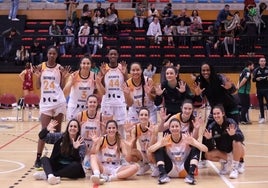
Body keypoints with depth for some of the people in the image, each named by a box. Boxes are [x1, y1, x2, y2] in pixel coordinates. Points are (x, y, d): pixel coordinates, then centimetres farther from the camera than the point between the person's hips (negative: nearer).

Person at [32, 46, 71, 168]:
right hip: (45, 102, 0)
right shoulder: (41, 67, 3)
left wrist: (64, 77, -11)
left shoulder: (60, 68, 1)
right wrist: (38, 76, -11)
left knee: (57, 130, 7)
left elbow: (62, 87, 4)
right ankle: (38, 158, 1)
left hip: (59, 102, 0)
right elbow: (38, 87, 5)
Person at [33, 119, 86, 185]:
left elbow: (79, 161, -16)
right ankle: (50, 176, -52)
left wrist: (76, 148, -33)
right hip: (57, 166, 2)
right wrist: (47, 129, -23)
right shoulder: (60, 136, 0)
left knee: (76, 165, -33)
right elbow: (42, 137, -2)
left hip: (70, 168, -2)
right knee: (44, 158, -20)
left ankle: (46, 175, -32)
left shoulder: (81, 143, -5)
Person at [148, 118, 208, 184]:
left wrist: (193, 143, -42)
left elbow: (205, 149, -23)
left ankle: (191, 175, -28)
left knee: (195, 148, -19)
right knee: (158, 149, -16)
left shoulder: (186, 137, -12)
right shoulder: (166, 139, -8)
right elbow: (149, 150, -21)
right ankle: (163, 174, -24)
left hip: (185, 169, -1)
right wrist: (161, 144, -40)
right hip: (171, 170, 1)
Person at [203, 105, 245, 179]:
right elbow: (210, 148, -15)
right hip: (222, 152, 2)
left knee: (236, 142, -34)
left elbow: (241, 138, -31)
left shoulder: (230, 122, -20)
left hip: (237, 150, -2)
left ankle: (235, 168, -18)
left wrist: (234, 134, -52)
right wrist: (208, 139, -35)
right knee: (208, 155, -22)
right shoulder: (211, 127, -13)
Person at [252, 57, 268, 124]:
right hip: (259, 89, 1)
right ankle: (262, 117, 13)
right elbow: (253, 79, 4)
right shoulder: (256, 70, 4)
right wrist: (256, 79, -17)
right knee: (261, 104, 6)